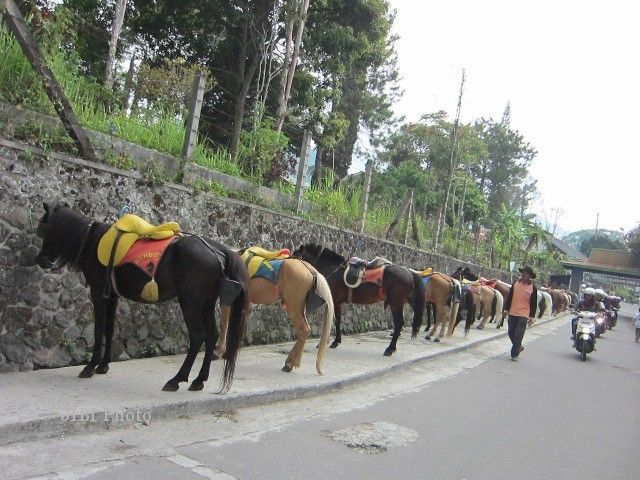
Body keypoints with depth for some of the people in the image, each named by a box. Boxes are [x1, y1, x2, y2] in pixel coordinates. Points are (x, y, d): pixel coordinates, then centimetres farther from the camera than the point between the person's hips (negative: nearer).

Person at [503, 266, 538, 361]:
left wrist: (531, 316, -4)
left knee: (518, 335, -4)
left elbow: (534, 303, -1)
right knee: (511, 333, 10)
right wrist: (506, 309, 4)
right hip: (512, 313, 4)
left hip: (523, 315, -4)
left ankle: (514, 354, 5)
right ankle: (519, 347, 33)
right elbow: (509, 297, 9)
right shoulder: (515, 284, 4)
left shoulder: (533, 288, -3)